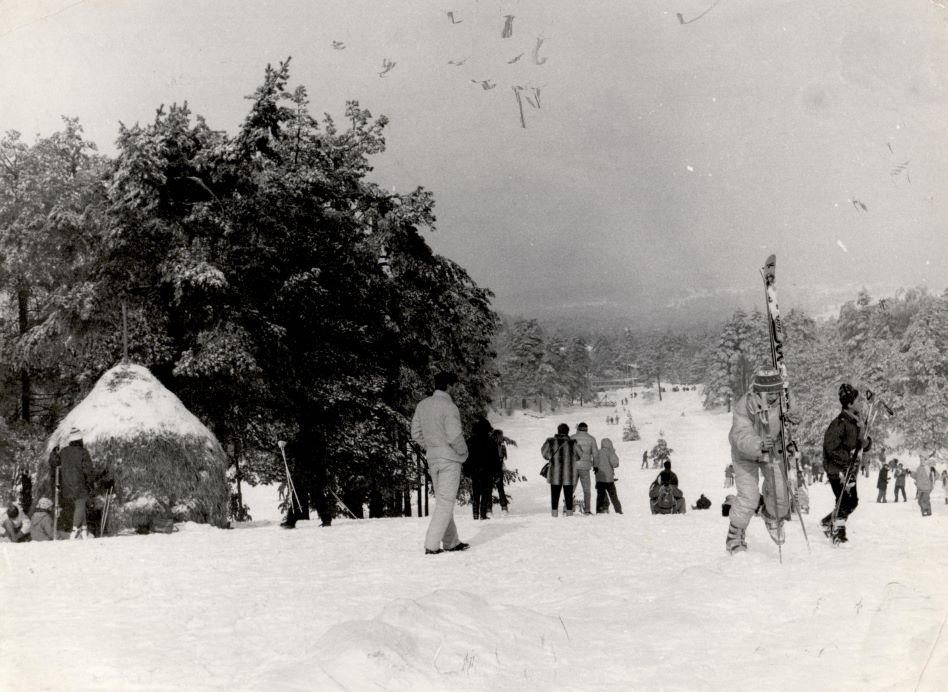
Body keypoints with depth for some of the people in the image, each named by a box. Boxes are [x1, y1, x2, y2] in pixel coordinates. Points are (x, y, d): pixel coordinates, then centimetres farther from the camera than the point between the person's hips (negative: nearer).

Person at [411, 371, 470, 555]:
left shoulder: (422, 405, 6)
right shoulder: (449, 407, -17)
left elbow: (416, 433, 10)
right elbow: (454, 436, -20)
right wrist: (463, 452, -3)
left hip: (432, 458, 8)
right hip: (450, 459, -8)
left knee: (442, 500, 16)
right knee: (446, 502, -4)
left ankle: (451, 542, 21)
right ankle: (432, 545, -9)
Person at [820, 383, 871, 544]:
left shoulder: (856, 422, 9)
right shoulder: (839, 423, -19)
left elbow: (864, 444, 13)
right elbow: (831, 448, -22)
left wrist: (866, 442, -9)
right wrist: (849, 457, -24)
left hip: (849, 468, 9)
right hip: (836, 468, -9)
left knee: (853, 501, 10)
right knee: (844, 501, -7)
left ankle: (828, 522, 27)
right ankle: (837, 533, 6)